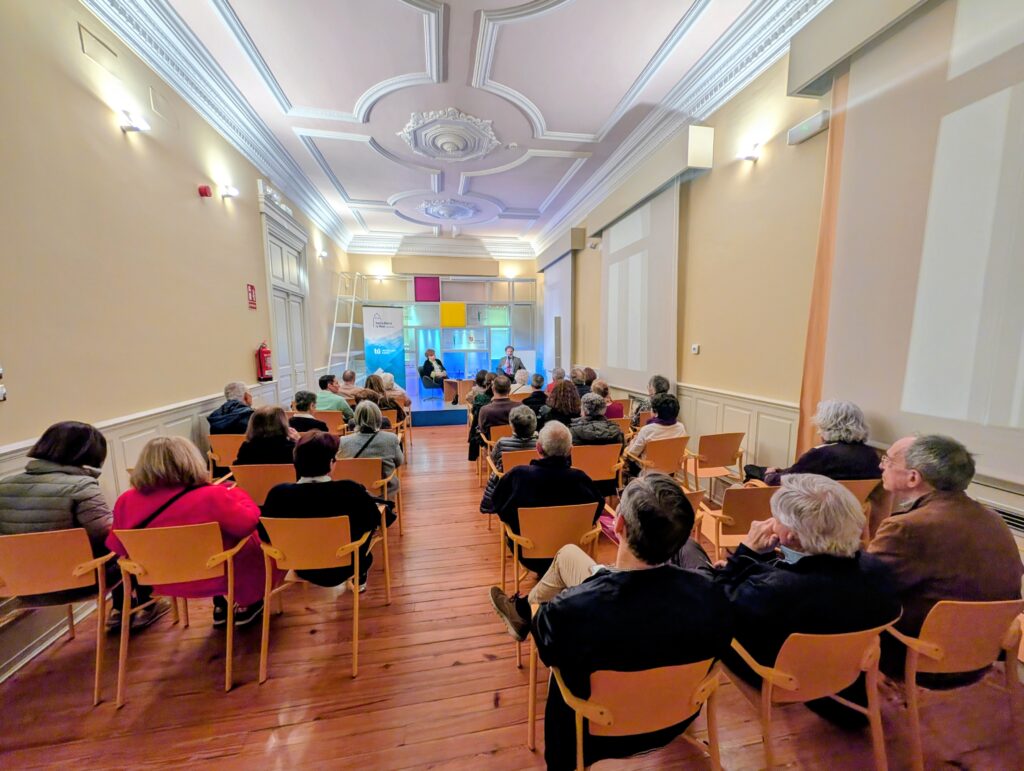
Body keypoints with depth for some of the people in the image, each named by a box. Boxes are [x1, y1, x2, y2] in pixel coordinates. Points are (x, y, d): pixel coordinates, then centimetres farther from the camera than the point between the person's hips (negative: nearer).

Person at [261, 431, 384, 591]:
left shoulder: (279, 494, -24)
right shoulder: (350, 490, -30)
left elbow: (264, 534, -8)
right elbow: (374, 521, -13)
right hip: (342, 568, -2)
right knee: (365, 527, 25)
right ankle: (359, 578, 44)